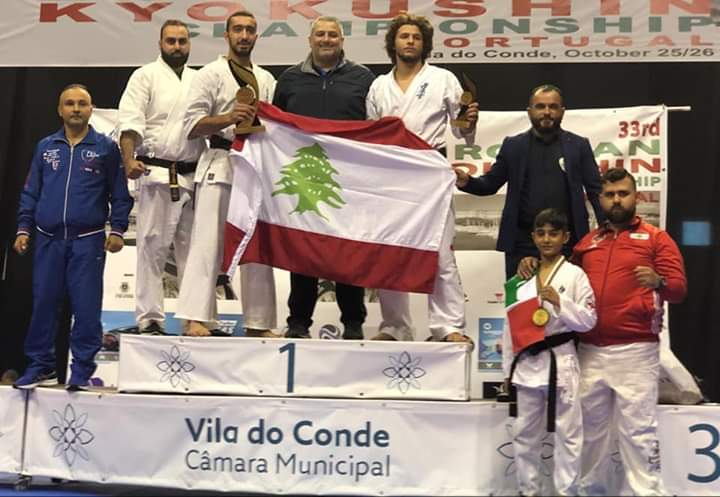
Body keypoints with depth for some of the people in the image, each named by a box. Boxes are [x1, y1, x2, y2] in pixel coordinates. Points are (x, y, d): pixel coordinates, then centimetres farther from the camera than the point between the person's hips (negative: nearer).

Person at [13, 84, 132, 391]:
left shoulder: (106, 147, 2)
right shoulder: (45, 147, 10)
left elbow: (120, 194, 2)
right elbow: (30, 192, 13)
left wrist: (117, 229, -6)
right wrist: (24, 228, 6)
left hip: (88, 240, -3)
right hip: (48, 239, 3)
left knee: (86, 307, -1)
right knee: (43, 304, 6)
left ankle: (82, 370, 8)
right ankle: (40, 366, 18)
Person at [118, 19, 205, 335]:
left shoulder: (199, 80, 16)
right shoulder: (146, 76, 1)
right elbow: (130, 122, -10)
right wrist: (129, 160, -25)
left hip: (194, 176, 5)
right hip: (158, 174, -5)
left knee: (192, 248, 9)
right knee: (153, 247, -6)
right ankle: (149, 320, -2)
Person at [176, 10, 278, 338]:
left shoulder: (266, 79, 17)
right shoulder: (211, 74, 0)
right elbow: (192, 125, -8)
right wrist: (229, 118, -21)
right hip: (220, 164, -6)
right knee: (208, 243, -11)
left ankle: (257, 322, 14)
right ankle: (195, 319, -12)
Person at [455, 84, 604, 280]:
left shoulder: (578, 145, 6)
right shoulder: (513, 146, 8)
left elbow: (596, 190, 5)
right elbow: (490, 183, 10)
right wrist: (467, 182, -11)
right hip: (522, 241, 1)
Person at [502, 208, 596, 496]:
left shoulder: (575, 275, -4)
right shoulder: (522, 277, 8)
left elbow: (588, 321, -7)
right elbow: (511, 324, 10)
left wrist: (559, 302, -20)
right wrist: (508, 367, 9)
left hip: (560, 361, -4)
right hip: (527, 362, 4)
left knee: (567, 433, 2)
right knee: (525, 432, 12)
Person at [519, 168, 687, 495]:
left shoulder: (656, 238, 5)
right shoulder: (587, 242, 17)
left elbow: (679, 289, -3)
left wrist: (659, 283, -25)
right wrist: (535, 264, 7)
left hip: (635, 352, -4)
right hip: (590, 351, 4)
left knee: (638, 430, -4)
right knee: (591, 427, 10)